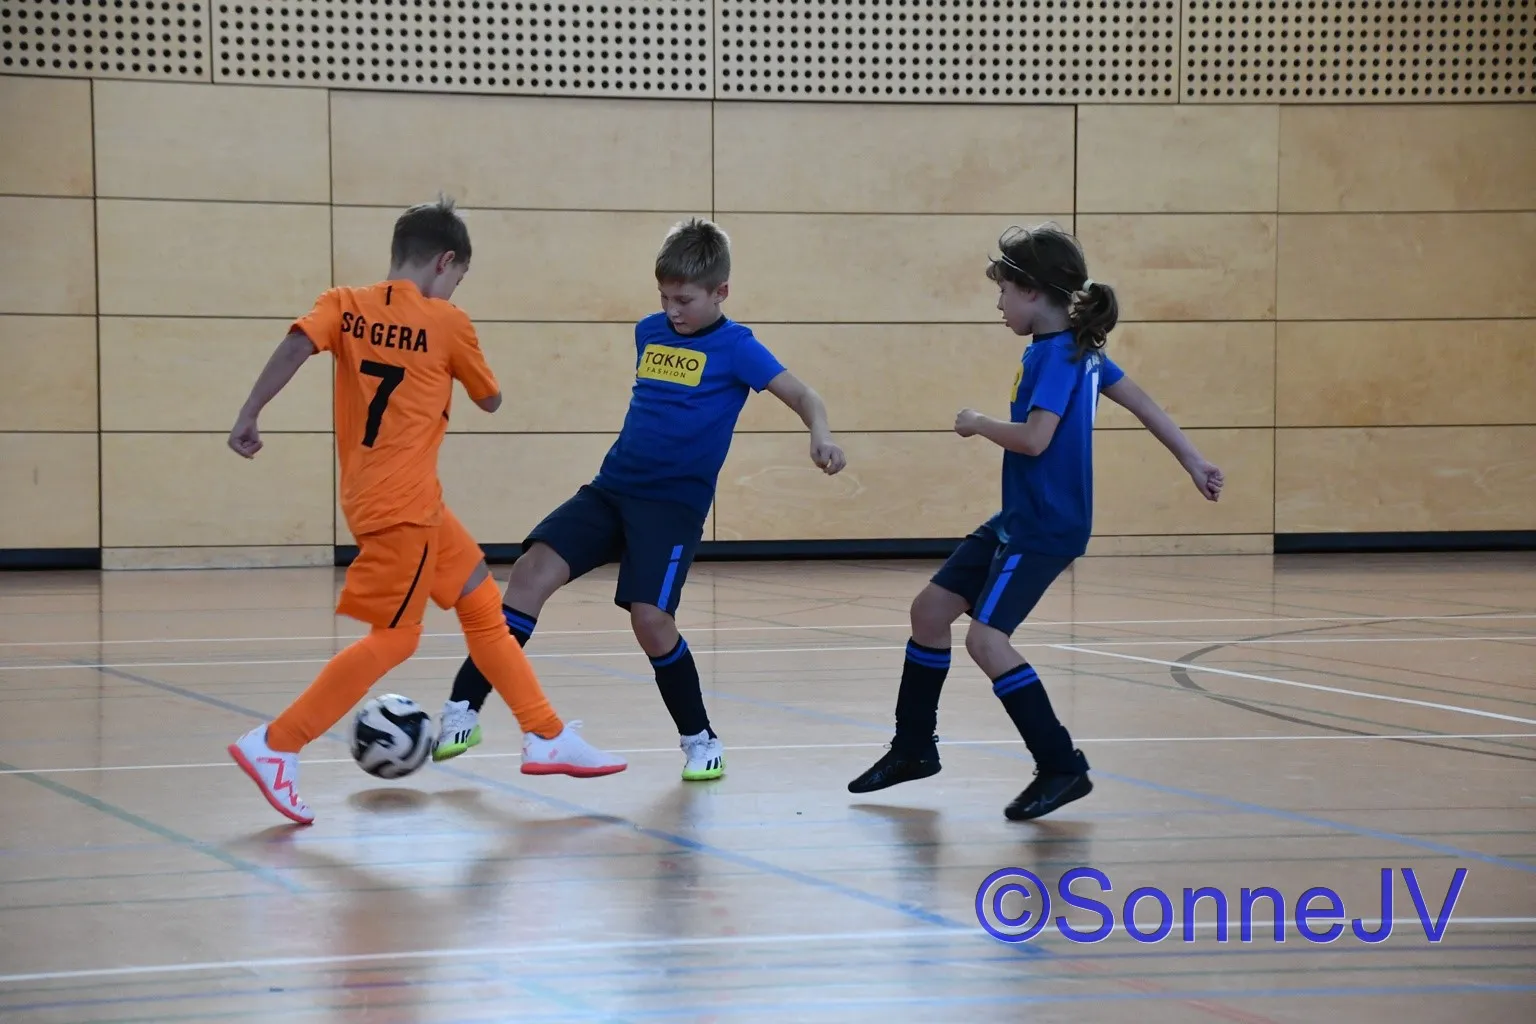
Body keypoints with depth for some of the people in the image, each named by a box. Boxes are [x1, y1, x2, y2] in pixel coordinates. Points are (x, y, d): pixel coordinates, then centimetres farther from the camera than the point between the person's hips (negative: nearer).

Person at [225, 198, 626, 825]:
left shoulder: (344, 305, 5)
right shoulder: (446, 323, -5)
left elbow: (297, 344, -14)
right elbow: (490, 401, 8)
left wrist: (249, 414, -16)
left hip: (371, 494, 7)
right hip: (404, 503, -7)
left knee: (480, 600, 15)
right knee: (393, 637, -5)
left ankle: (546, 738, 21)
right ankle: (274, 746, -11)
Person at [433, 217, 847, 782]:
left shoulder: (734, 347, -6)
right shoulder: (649, 332, 11)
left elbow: (802, 396, -16)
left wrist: (820, 435, -35)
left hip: (674, 504, -5)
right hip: (611, 489, 5)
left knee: (650, 617, -19)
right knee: (533, 570, -14)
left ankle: (701, 740, 6)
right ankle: (463, 711, -10)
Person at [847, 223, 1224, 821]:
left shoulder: (1057, 354, -19)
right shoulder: (1078, 348, 9)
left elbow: (1035, 438, -28)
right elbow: (1142, 404, 15)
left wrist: (978, 425, -10)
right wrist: (1193, 463, 21)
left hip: (1045, 529, -10)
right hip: (1019, 519, 10)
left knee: (985, 637, -17)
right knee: (931, 607, 13)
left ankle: (1062, 767, -12)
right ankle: (914, 749, 25)